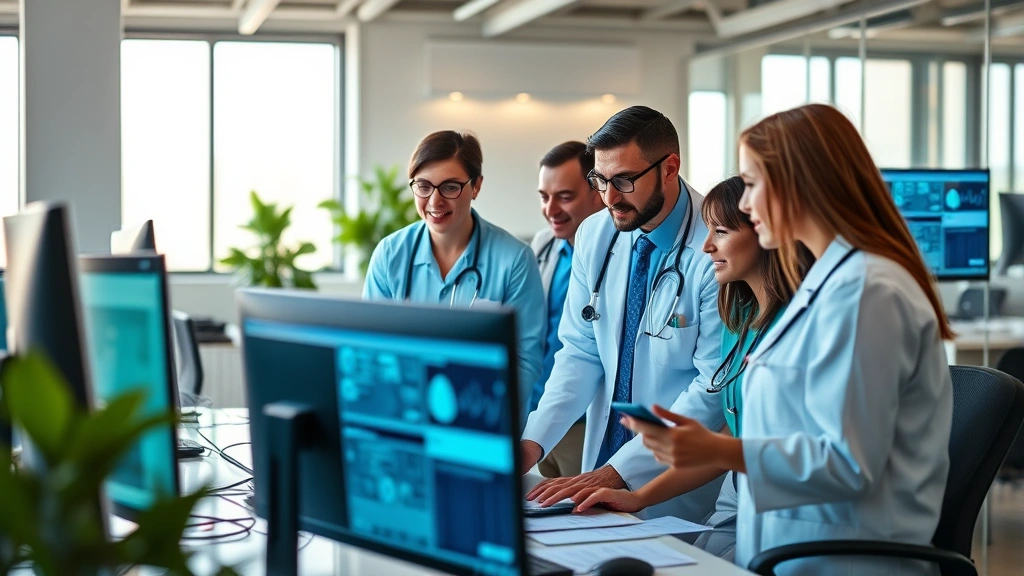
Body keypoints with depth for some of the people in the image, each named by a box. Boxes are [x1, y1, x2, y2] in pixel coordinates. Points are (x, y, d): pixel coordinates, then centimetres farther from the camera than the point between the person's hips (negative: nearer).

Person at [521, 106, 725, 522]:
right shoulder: (594, 235, 1)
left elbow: (716, 388, -18)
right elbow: (581, 351, 5)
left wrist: (618, 472, -24)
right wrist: (534, 440, -12)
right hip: (605, 456, 5)